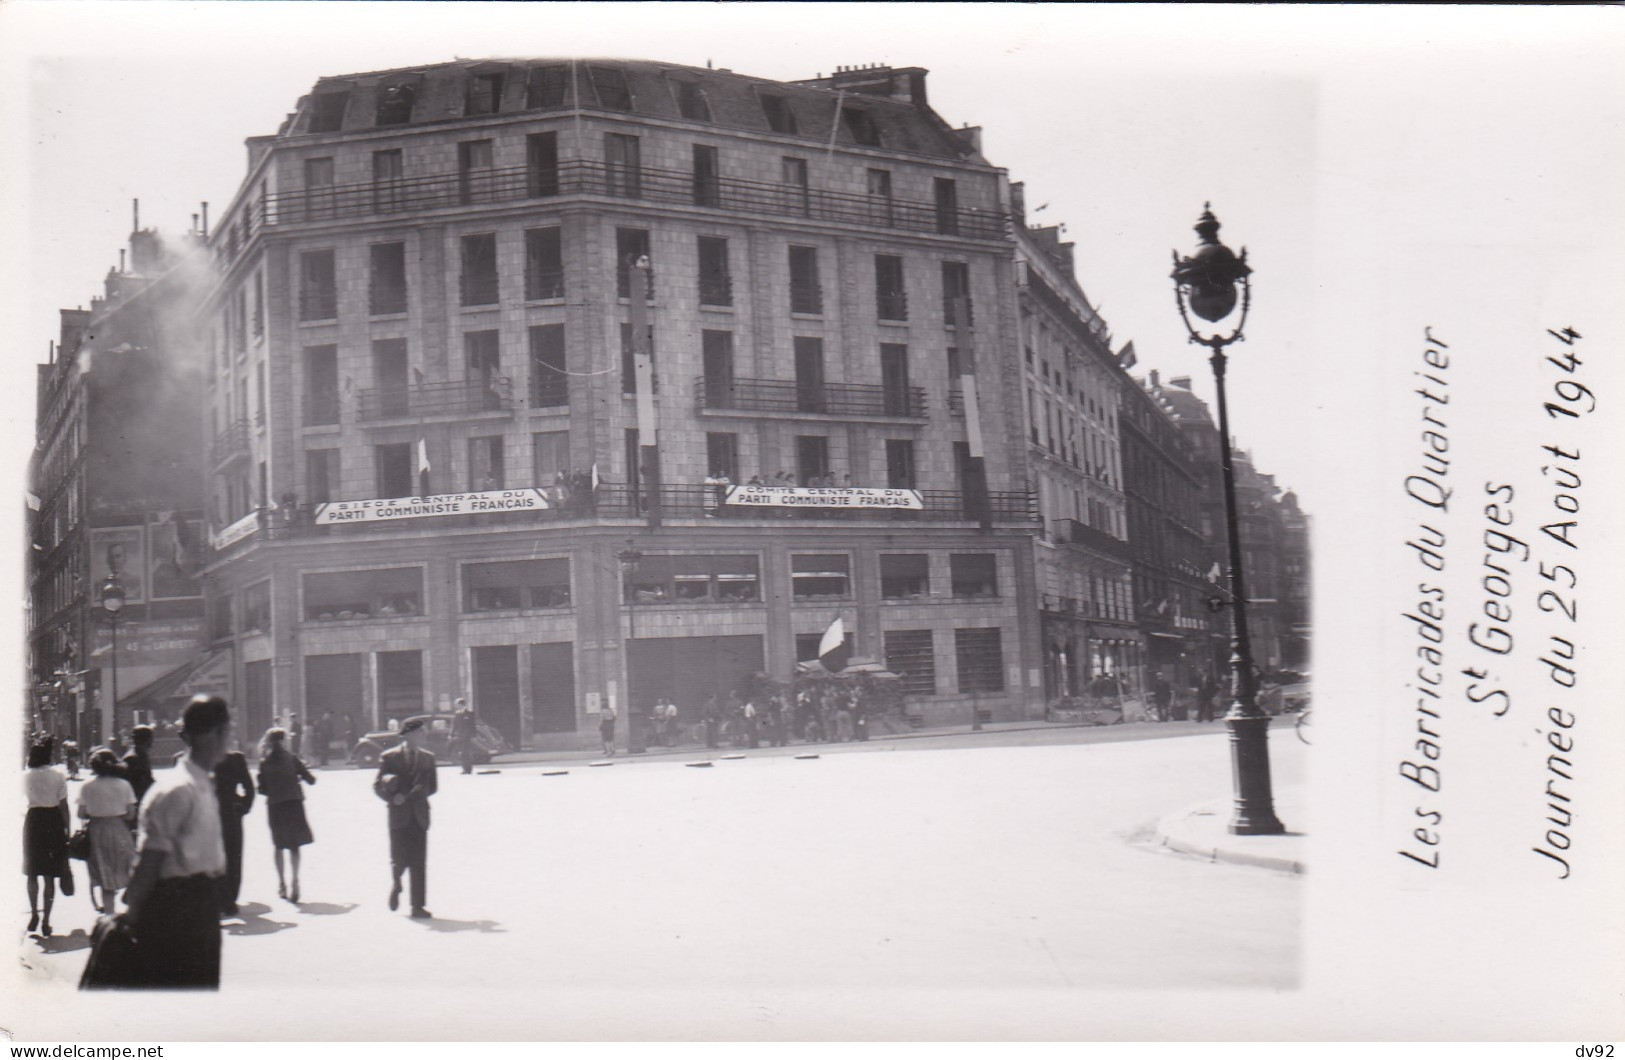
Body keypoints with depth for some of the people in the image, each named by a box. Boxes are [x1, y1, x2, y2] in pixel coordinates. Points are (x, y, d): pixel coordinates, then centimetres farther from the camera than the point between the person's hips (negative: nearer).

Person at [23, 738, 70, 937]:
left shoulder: (26, 775, -4)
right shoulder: (58, 777, -8)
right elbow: (64, 805, -7)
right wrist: (67, 829, 1)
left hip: (33, 820, 1)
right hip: (53, 821, -1)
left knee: (32, 874, 17)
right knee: (50, 876, 4)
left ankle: (34, 914, 17)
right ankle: (46, 920, 5)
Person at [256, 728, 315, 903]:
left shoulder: (264, 763, 0)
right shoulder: (292, 759, -3)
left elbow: (262, 789, -3)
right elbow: (310, 780, -4)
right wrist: (299, 777, 17)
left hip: (274, 806, 1)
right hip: (294, 803, -1)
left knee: (279, 846, 14)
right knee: (294, 845, 3)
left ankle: (282, 884, 18)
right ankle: (295, 883, -10)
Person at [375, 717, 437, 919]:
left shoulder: (427, 758, 11)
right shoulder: (389, 757, 0)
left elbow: (432, 786, 12)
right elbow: (378, 785, 1)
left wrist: (415, 794, -6)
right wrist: (393, 797, -16)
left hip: (419, 816, 3)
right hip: (399, 815, -3)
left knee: (419, 863, -1)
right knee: (399, 860, -4)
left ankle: (418, 906, 2)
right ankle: (396, 884, 30)